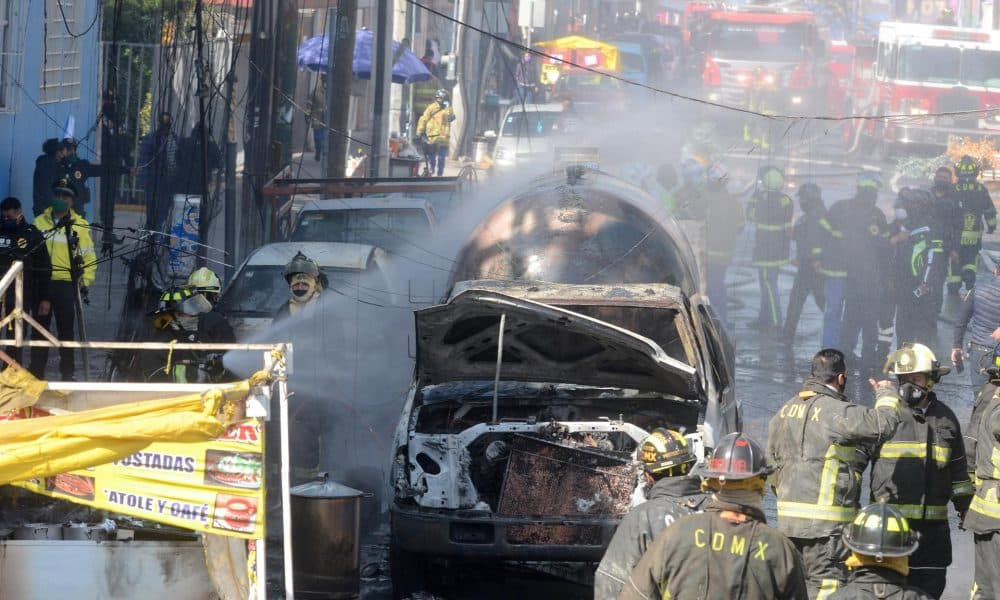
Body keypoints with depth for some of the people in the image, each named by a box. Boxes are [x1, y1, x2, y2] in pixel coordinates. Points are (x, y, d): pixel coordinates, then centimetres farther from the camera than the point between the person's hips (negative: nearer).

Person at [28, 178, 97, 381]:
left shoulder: (80, 226, 2)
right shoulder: (39, 223, 7)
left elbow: (88, 257, 4)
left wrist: (85, 283, -3)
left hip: (67, 283, -1)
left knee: (66, 329, 2)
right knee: (40, 327, 5)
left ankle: (67, 374, 10)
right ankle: (36, 371, 12)